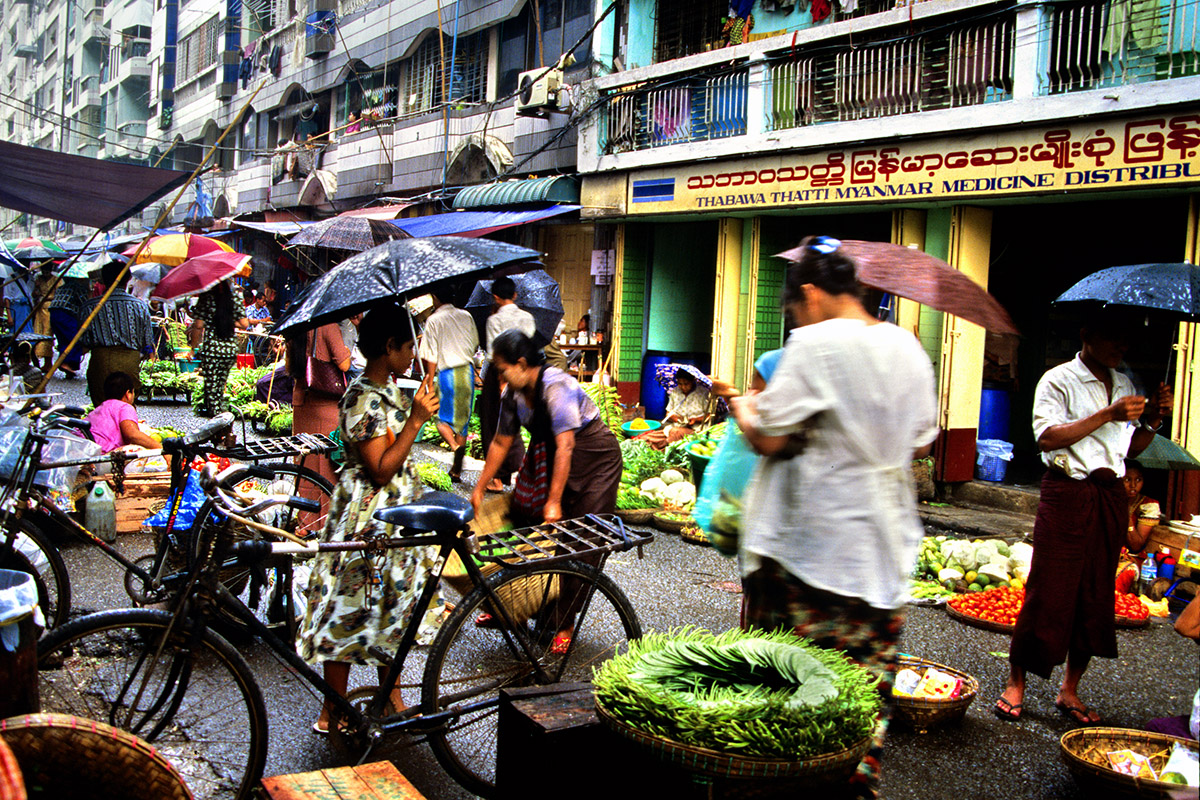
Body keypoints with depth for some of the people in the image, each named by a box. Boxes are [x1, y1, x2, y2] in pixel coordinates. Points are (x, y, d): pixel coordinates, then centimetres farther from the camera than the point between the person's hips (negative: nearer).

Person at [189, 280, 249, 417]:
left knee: (211, 384, 4)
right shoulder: (235, 297, 2)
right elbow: (244, 324, 2)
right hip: (231, 349, 4)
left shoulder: (206, 297, -5)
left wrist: (193, 346, 3)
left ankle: (216, 411, 3)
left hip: (210, 348, -4)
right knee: (221, 382, 15)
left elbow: (198, 325, -8)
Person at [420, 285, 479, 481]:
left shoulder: (433, 320, -6)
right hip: (467, 371, 4)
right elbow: (475, 345, 15)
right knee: (462, 419, 11)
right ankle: (457, 469, 14)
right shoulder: (466, 316, 7)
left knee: (443, 418, 9)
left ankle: (455, 445, -23)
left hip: (447, 373, -4)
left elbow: (430, 357, -7)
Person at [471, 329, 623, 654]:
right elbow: (500, 443, 7)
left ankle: (563, 623, 0)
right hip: (547, 455, 8)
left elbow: (565, 447, -31)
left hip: (594, 458, -8)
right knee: (525, 520, 4)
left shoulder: (556, 387, -28)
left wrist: (554, 502, -31)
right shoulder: (514, 394, -4)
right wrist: (479, 490, 8)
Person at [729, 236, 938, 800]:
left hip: (810, 540, -6)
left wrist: (745, 411, 4)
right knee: (868, 669, 13)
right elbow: (921, 441, 15)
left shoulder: (815, 343, -14)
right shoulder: (907, 347, 7)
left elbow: (769, 438, -15)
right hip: (883, 539, 7)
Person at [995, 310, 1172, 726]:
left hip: (1111, 496, 6)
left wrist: (1153, 420, 3)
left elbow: (1130, 448, 21)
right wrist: (1108, 415, -19)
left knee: (1097, 595, 7)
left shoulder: (1124, 385, 17)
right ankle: (1015, 683, 7)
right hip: (1067, 493, -6)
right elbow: (1047, 438, -17)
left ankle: (1070, 691, 18)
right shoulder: (1059, 380, -3)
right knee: (1048, 592, -5)